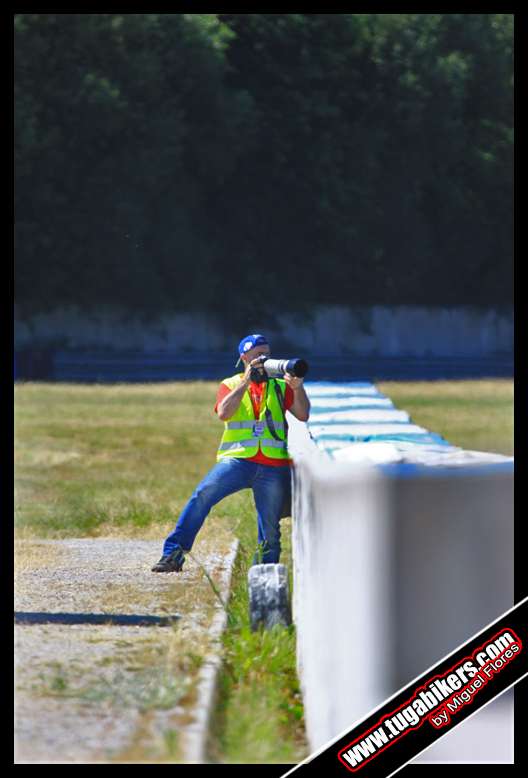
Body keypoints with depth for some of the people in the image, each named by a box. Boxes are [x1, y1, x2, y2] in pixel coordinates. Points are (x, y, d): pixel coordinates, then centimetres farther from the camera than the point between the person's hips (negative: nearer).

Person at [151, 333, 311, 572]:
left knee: (269, 533, -2)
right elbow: (223, 413, -6)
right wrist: (246, 381, -8)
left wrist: (297, 388, -10)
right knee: (202, 495, -22)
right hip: (237, 460, -2)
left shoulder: (280, 387, 18)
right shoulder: (231, 385, 14)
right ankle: (173, 554, -21)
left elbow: (303, 416, 5)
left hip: (274, 467, 2)